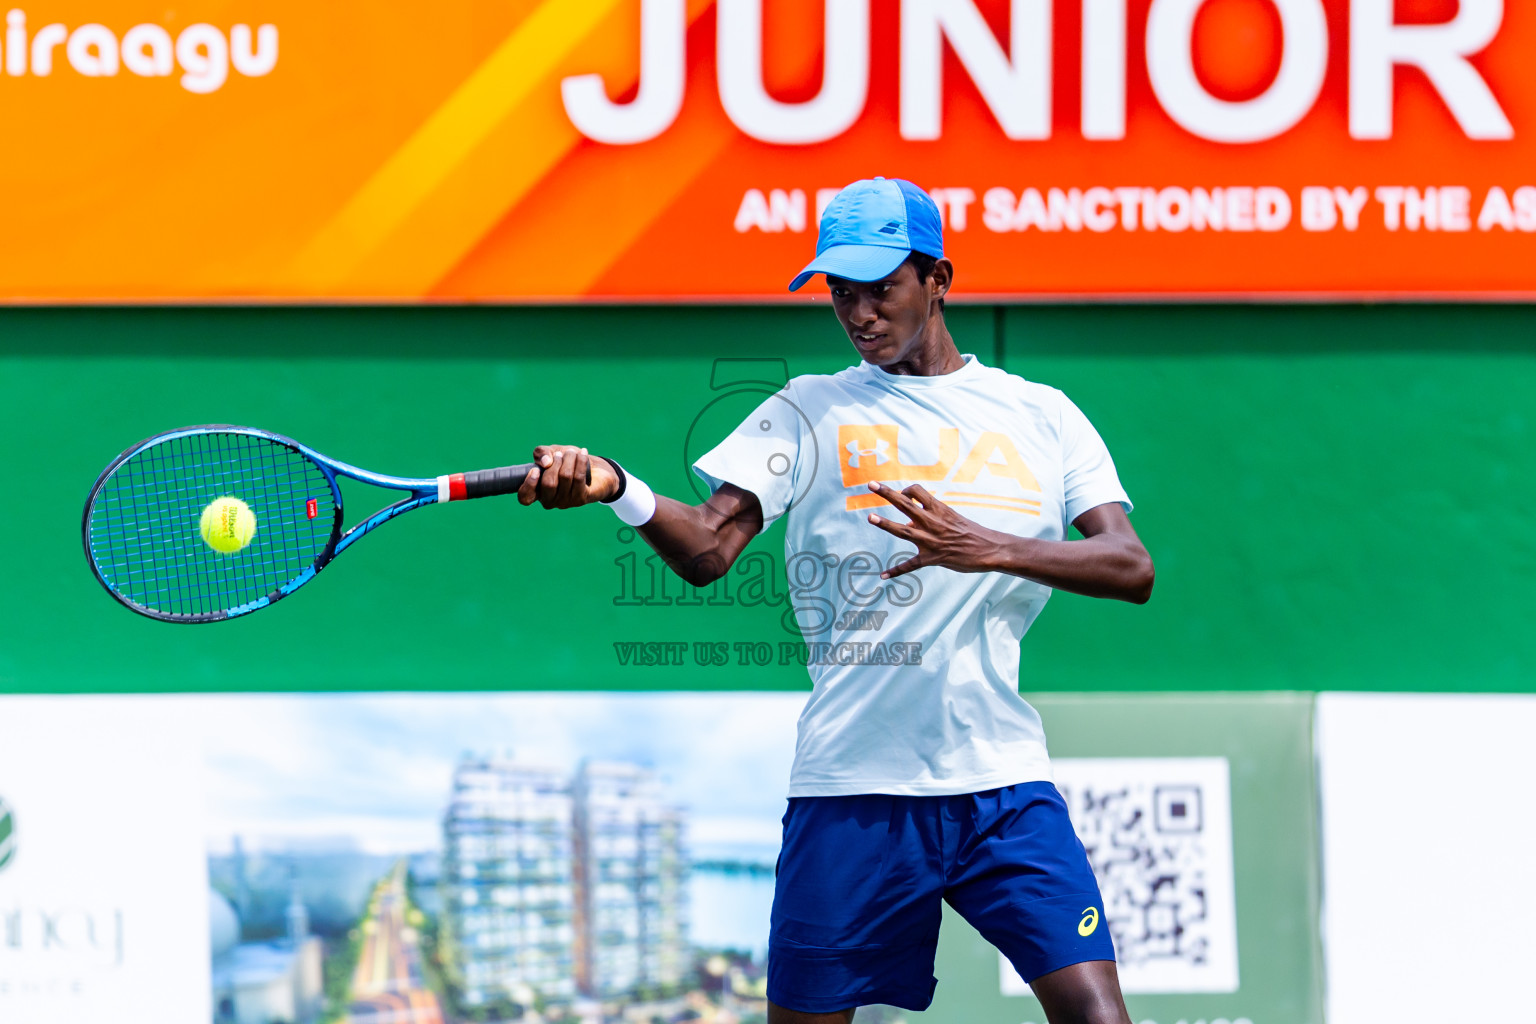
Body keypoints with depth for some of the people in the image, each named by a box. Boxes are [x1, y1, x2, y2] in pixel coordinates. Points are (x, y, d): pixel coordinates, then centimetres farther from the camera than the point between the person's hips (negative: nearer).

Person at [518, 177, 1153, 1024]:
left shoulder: (1040, 415, 10)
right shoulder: (808, 412, 8)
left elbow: (1131, 569, -1)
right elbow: (706, 550, -6)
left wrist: (990, 546, -18)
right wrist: (614, 487, -27)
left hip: (1003, 783, 0)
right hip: (850, 790, 0)